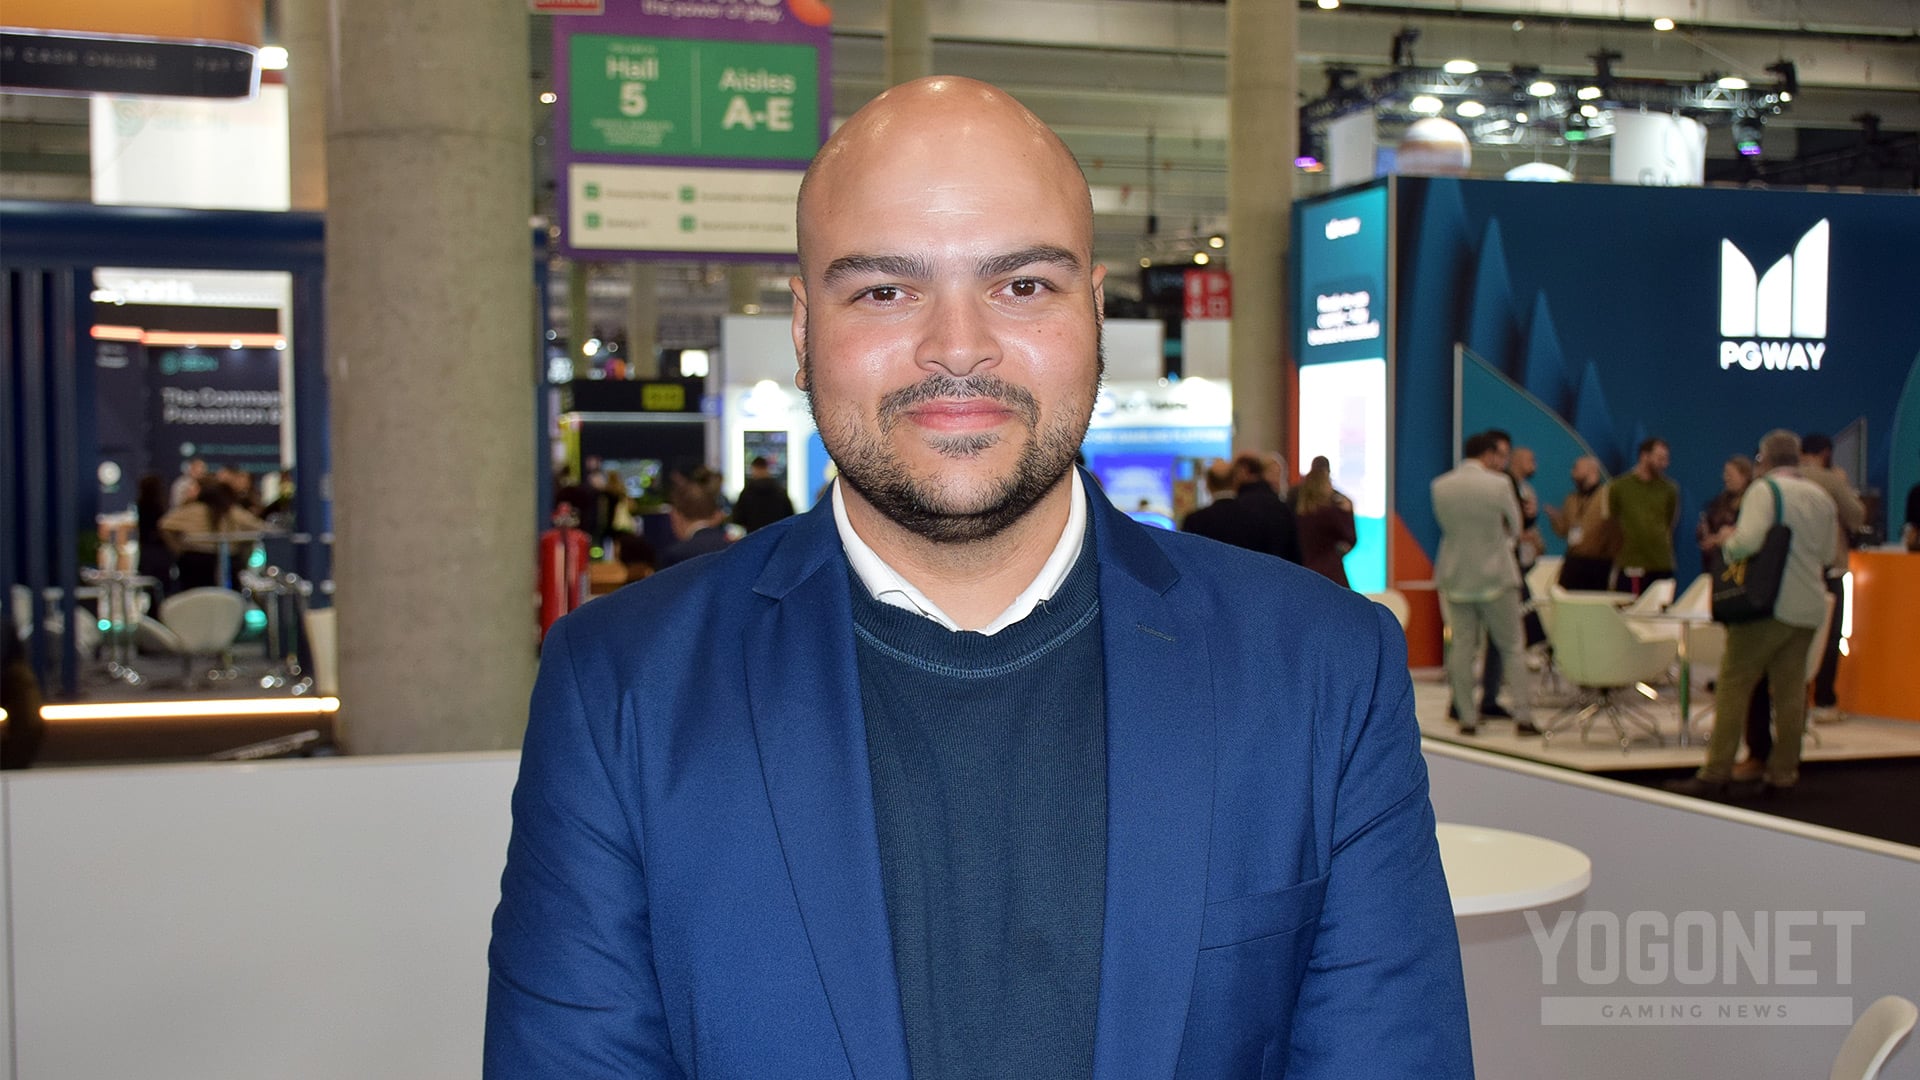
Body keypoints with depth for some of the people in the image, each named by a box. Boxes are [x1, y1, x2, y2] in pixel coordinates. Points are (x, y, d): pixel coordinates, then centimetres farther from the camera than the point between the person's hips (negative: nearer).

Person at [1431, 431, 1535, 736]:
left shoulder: (1440, 486, -1)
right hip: (1496, 576, -3)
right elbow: (1514, 527, -1)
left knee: (1462, 646, 6)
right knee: (1511, 647, 5)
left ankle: (1467, 717, 6)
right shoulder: (1499, 484, -12)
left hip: (1455, 578, 3)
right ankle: (1523, 716, 2)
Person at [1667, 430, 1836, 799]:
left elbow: (1747, 542, -22)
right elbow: (1828, 554, 19)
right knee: (1790, 691, 8)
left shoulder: (1764, 490, -8)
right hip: (1809, 608, 7)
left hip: (1768, 605, -7)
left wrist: (1727, 540, -2)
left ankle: (1715, 774, -6)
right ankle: (1782, 773, 9)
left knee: (1733, 686, -4)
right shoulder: (1822, 498, 12)